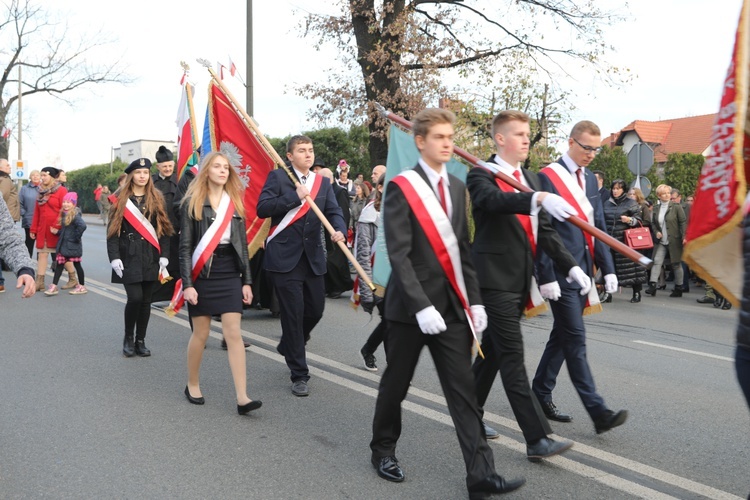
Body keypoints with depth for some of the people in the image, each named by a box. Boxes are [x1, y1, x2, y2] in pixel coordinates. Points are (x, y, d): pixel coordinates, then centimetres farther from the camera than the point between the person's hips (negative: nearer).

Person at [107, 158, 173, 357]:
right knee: (135, 297, -11)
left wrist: (164, 255, -2)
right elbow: (113, 230, 0)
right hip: (129, 257, -2)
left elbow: (164, 229, 7)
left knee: (146, 300, 6)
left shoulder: (156, 199, 8)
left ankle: (140, 341, 18)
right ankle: (128, 338, 11)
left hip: (150, 257, 2)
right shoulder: (121, 199, 2)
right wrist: (114, 257, -9)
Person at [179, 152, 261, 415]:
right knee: (201, 333, 6)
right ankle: (192, 385, 28)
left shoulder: (235, 203, 8)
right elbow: (185, 246, -5)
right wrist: (187, 284, -12)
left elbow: (242, 245, 11)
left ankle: (242, 398, -8)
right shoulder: (192, 203, -2)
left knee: (233, 333, -5)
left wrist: (247, 281, 6)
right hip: (202, 275, -3)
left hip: (229, 275, 3)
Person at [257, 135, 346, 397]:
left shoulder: (322, 182, 12)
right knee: (293, 314, -2)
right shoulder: (278, 177, -1)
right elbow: (262, 208, -12)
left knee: (316, 309, 11)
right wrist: (295, 197, -17)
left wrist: (339, 230, -21)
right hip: (285, 257, -5)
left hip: (313, 258, 5)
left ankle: (288, 346, 41)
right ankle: (299, 375, 9)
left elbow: (334, 212, 0)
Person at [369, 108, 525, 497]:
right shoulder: (401, 187, -8)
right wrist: (421, 305, -23)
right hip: (411, 306, -4)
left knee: (463, 390, 1)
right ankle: (383, 449, 32)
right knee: (396, 384, 11)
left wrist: (474, 300, 4)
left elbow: (463, 249, 12)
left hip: (453, 305, 5)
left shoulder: (456, 187, 11)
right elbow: (398, 254, -15)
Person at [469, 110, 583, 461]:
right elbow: (492, 199, -31)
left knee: (492, 350, 16)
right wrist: (538, 198, -45)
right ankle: (537, 439, -7)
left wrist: (570, 265, 4)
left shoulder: (530, 178, 16)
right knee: (512, 357, -8)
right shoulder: (482, 175, -7)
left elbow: (544, 229, 14)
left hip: (520, 280, 8)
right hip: (495, 278, -8)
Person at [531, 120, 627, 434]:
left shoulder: (589, 179, 15)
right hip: (560, 273, -8)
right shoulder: (548, 177, -9)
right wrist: (546, 276, -16)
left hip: (583, 271, 8)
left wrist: (607, 269, 10)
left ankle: (540, 396, 25)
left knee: (562, 336, 13)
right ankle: (598, 412, -5)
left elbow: (598, 228, 17)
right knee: (575, 340, -6)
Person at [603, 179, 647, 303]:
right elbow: (603, 221, 24)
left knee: (630, 267, -5)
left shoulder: (631, 203, 4)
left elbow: (639, 220, 0)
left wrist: (629, 220, -18)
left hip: (626, 240, -4)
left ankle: (636, 293, 6)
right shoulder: (607, 204, 15)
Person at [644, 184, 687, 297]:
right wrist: (656, 232, -1)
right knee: (656, 261, -8)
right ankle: (652, 285, -11)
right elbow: (653, 223, 17)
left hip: (674, 240, -3)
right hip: (661, 241, 3)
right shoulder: (656, 208, 7)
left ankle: (678, 288, 14)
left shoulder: (676, 206, -5)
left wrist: (684, 236, -15)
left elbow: (683, 222, -7)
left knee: (676, 264, 5)